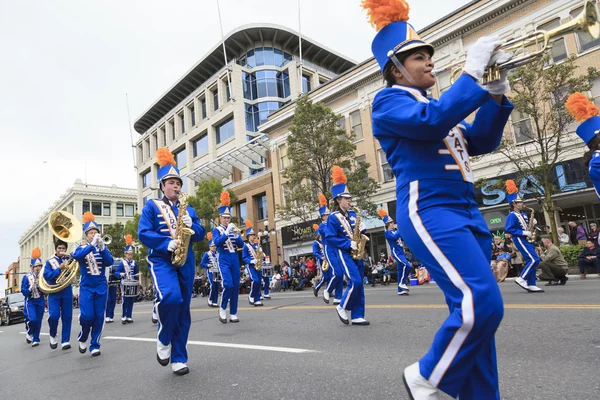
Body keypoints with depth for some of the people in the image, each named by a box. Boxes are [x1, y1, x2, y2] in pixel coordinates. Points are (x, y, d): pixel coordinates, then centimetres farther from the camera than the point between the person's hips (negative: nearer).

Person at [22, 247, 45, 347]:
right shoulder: (27, 277, -5)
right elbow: (23, 291, -7)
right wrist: (31, 288, -24)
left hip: (40, 301, 2)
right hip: (30, 301, -2)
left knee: (38, 321, 4)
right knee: (33, 319, -17)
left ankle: (36, 339, 17)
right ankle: (29, 333, 13)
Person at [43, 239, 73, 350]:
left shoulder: (69, 260, 9)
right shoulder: (50, 262, 5)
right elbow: (46, 276, -7)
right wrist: (59, 268, -19)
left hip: (67, 292, 1)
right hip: (54, 292, -1)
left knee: (67, 317, 1)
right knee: (53, 316, -12)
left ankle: (65, 341, 8)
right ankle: (52, 336, 16)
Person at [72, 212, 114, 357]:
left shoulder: (102, 248, 5)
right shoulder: (81, 248, 2)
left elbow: (110, 262, -10)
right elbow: (76, 256, -22)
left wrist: (102, 248, -24)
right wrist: (92, 245, -35)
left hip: (101, 287, 1)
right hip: (86, 287, -1)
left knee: (99, 317, 2)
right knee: (87, 315, -11)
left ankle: (95, 345, 14)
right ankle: (82, 338, 18)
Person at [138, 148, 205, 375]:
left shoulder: (188, 209, 17)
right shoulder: (151, 206, 5)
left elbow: (200, 235, 13)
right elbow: (143, 233, -7)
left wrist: (192, 226, -9)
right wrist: (167, 243, -21)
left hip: (186, 262, 4)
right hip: (161, 261, -4)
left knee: (183, 310, 5)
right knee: (170, 297, -29)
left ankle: (179, 358, 17)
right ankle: (163, 340, -1)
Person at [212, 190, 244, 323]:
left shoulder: (233, 229, 14)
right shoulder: (216, 230, 2)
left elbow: (241, 245, 6)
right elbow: (217, 242, -17)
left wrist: (236, 235, -12)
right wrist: (227, 232, -24)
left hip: (235, 260, 5)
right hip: (224, 260, -5)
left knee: (236, 286, 3)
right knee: (228, 284, -19)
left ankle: (233, 314, 11)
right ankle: (222, 309, 2)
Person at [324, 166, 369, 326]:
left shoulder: (353, 215, 12)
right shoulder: (333, 217, -8)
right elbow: (330, 238, -14)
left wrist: (361, 230, -3)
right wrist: (348, 244, -20)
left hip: (355, 252, 7)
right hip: (342, 252, -7)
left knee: (359, 283, 5)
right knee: (355, 281, -16)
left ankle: (357, 316, 13)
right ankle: (342, 307, 6)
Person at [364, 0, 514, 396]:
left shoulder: (437, 104, 23)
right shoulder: (388, 101, -1)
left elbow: (482, 142, 19)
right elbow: (430, 123, -22)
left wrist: (496, 94, 8)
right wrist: (472, 74, -14)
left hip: (467, 213, 9)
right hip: (429, 213, -9)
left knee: (475, 310, 9)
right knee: (482, 305, -17)